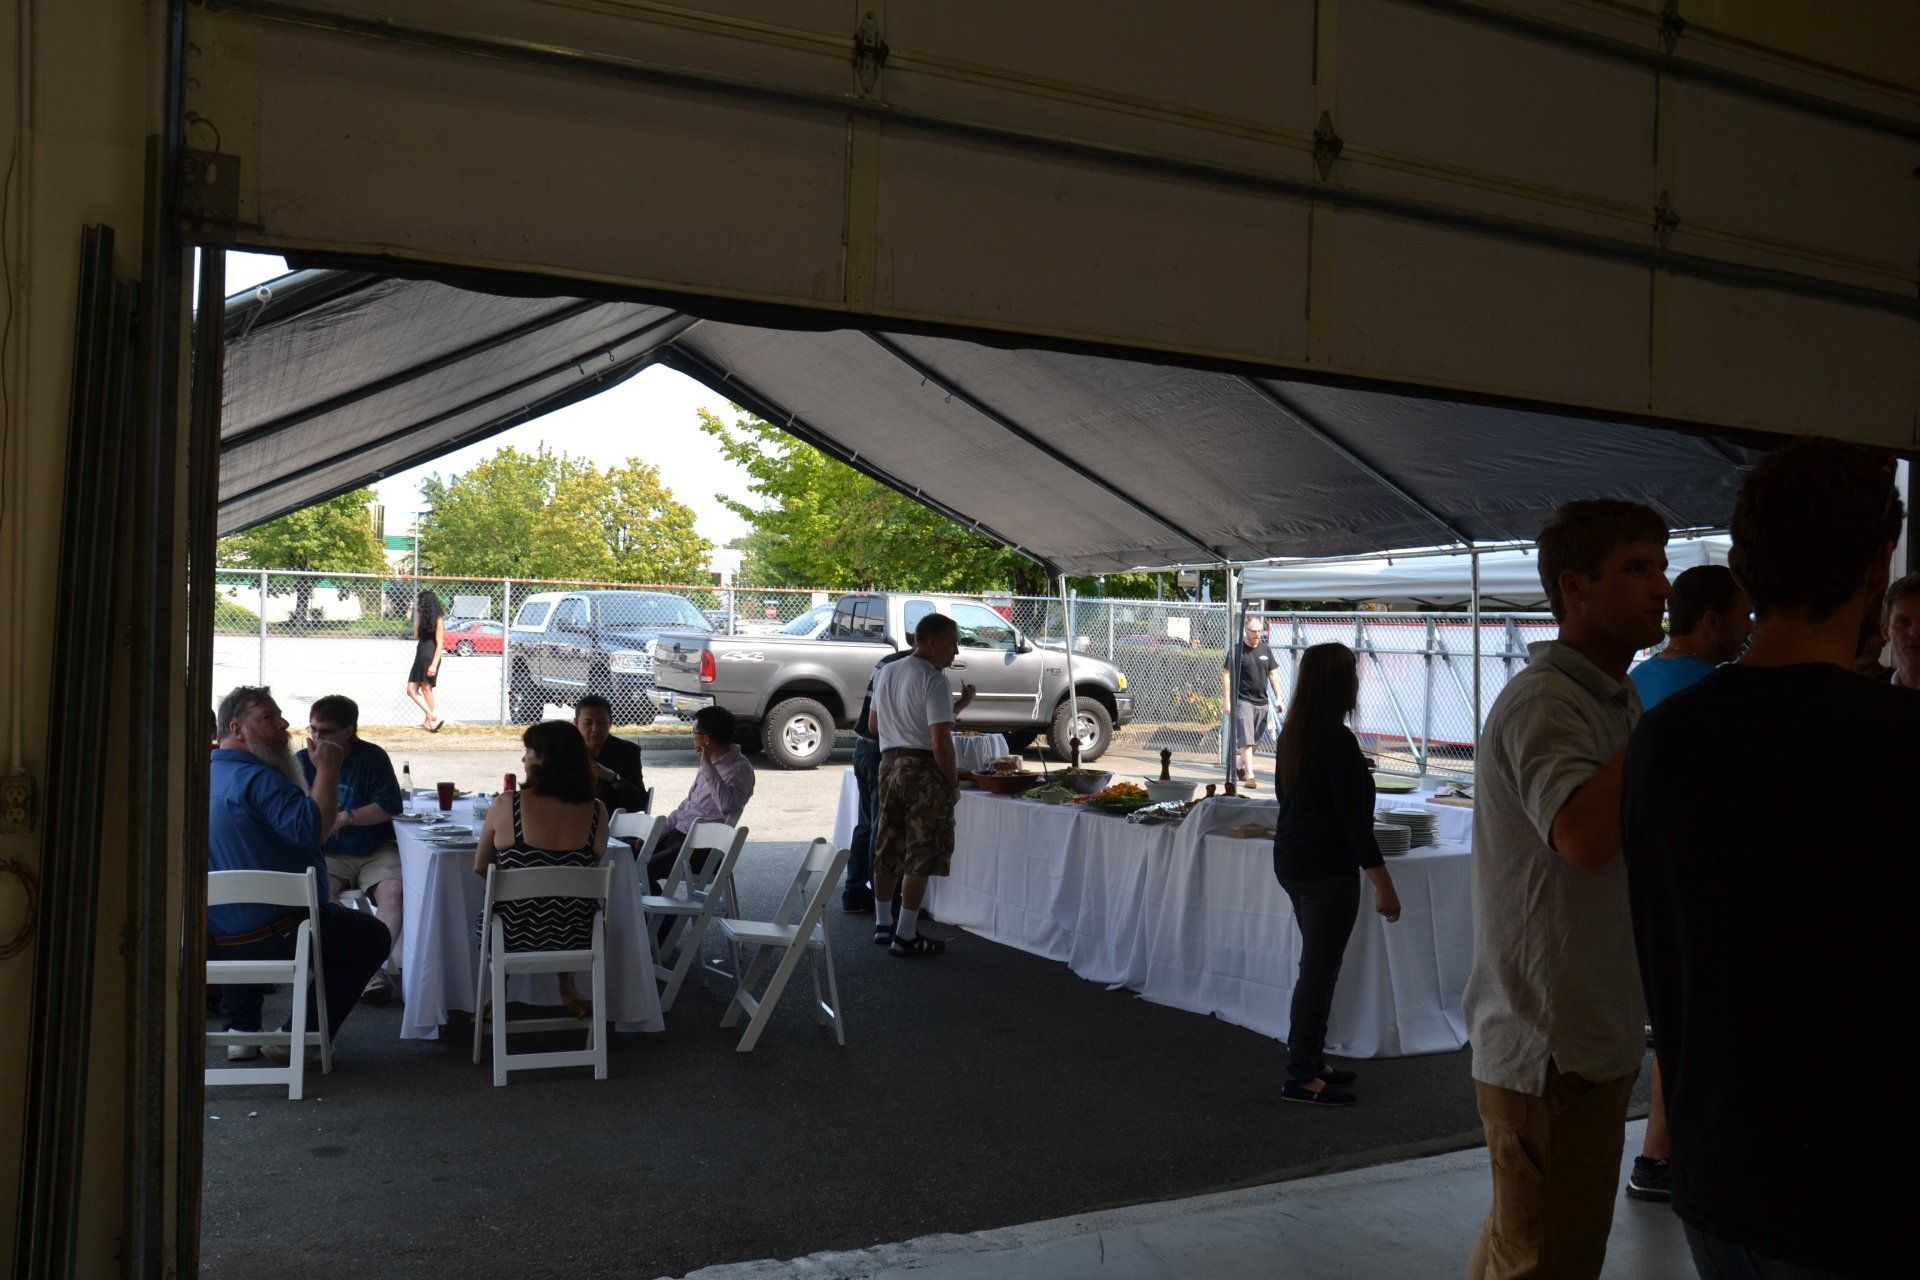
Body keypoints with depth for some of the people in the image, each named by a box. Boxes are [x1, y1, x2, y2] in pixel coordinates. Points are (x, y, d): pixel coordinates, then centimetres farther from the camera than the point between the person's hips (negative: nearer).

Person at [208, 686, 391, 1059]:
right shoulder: (257, 778, -19)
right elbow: (311, 829, -30)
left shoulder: (208, 774, 12)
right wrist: (327, 772, -22)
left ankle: (239, 1028, 33)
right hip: (276, 933, -9)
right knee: (374, 936, 10)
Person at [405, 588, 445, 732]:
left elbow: (439, 644, -12)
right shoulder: (423, 619, 18)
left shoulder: (438, 620, -8)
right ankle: (432, 717, -5)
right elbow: (416, 636, 15)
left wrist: (434, 665, -20)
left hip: (430, 657, -9)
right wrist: (417, 616, 15)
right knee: (411, 690, 1)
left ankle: (429, 721, 2)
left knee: (426, 688, -4)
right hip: (420, 656, 9)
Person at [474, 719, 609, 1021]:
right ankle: (568, 991, 37)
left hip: (515, 938, -2)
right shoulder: (596, 811, -10)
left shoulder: (506, 807, -15)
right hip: (575, 939, 2)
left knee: (487, 912, 33)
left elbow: (479, 870, -2)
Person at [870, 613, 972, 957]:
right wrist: (953, 782, -10)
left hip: (890, 761, 8)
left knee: (888, 847, 17)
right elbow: (941, 741, -20)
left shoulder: (885, 674, 12)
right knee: (921, 854, -1)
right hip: (925, 769, -8)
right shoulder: (934, 681, -15)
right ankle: (905, 935, 2)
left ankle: (883, 923, 27)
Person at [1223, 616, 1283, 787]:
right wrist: (1227, 701, -11)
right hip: (1243, 700, -5)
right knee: (1247, 741, -10)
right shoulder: (1236, 650, -5)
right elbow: (1226, 675, -5)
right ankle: (1249, 777, -9)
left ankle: (1238, 765, 33)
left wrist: (1278, 698, 8)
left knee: (1255, 740, 13)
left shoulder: (1266, 649, 10)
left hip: (1262, 701, 6)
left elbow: (1273, 674, 15)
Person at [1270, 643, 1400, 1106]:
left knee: (1317, 966, 18)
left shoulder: (1291, 735, 8)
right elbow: (1353, 819, -20)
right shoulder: (1337, 740, -19)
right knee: (1319, 969, -2)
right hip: (1327, 871, -9)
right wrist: (1383, 885, -17)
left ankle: (1310, 1061, 26)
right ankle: (1301, 1077, 3)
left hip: (1291, 863, 9)